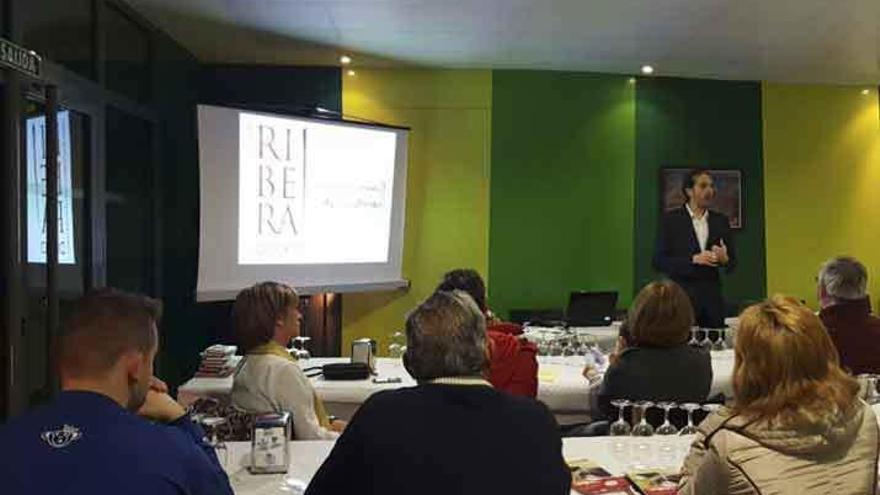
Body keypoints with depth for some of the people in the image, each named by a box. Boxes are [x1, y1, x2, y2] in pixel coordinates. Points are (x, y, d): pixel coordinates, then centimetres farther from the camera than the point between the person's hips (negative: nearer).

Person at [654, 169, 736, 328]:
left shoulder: (721, 221, 11)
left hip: (712, 296, 4)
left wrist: (724, 259, -9)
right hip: (681, 294, -3)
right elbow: (659, 261, -6)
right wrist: (693, 260, -16)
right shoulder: (671, 219, -1)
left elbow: (732, 264, 13)